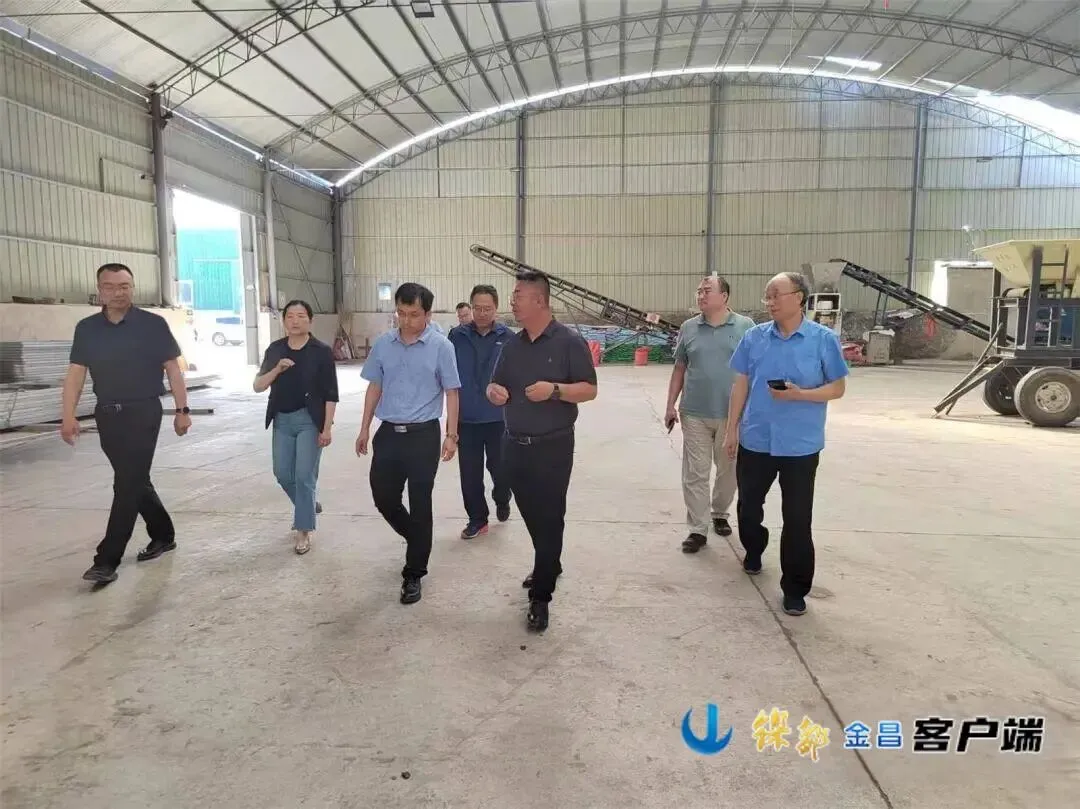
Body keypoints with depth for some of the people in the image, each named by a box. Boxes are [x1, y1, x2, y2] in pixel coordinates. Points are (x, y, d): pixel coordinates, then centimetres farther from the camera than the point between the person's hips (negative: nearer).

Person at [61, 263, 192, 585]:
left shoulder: (153, 325, -5)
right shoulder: (86, 328, 6)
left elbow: (172, 369, -2)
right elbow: (76, 373, 3)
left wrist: (182, 410, -5)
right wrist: (69, 416, -7)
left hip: (143, 412, -5)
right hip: (107, 414, 5)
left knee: (127, 485, -6)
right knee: (135, 481, 15)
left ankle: (107, 560, -3)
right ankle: (164, 536, 32)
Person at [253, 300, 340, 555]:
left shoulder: (322, 351, -7)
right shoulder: (274, 349, 5)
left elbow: (330, 394, -7)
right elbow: (257, 386, 2)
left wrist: (327, 428, -13)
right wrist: (277, 369, -15)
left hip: (309, 421, -5)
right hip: (282, 420, 5)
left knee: (304, 476, -5)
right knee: (283, 474, 11)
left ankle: (304, 531, 7)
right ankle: (309, 505, 39)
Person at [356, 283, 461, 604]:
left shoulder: (441, 346, -7)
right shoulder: (383, 344, 4)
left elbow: (451, 392, -4)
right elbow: (375, 387, 11)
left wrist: (451, 436, -9)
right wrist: (364, 429, 11)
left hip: (423, 434, -4)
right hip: (388, 432, 4)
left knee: (420, 505, 3)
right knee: (383, 497, 10)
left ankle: (413, 574, 17)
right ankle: (416, 539, 39)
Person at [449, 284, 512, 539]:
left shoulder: (508, 337, -5)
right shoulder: (457, 336, -3)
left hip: (499, 418, -1)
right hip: (466, 418, 1)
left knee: (500, 467, 8)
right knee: (470, 473, 7)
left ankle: (502, 501, 40)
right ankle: (477, 519, 25)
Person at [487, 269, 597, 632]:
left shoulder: (569, 341, -8)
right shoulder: (512, 344, 9)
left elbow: (589, 389, -8)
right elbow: (496, 386, 15)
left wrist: (555, 389, -24)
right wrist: (495, 391, -9)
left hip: (553, 447, -6)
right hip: (515, 445, 6)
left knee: (549, 518, 0)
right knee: (531, 515, 17)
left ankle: (540, 595, 9)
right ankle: (549, 566, 40)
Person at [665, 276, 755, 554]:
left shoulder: (745, 327, -2)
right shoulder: (688, 328, 3)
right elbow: (679, 369, 8)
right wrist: (671, 406, 4)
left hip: (732, 414, -1)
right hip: (695, 413, 1)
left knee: (729, 470, 15)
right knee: (695, 473, 2)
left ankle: (720, 513, 37)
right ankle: (698, 529, 11)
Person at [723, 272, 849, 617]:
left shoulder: (823, 339, -6)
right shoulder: (755, 336, 1)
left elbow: (837, 388, -3)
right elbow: (741, 384, 6)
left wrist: (798, 394, -21)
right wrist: (732, 429, 4)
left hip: (800, 445, -3)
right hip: (755, 440, 3)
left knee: (798, 520, 2)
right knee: (748, 505, 17)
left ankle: (795, 589, 14)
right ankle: (753, 553, 45)